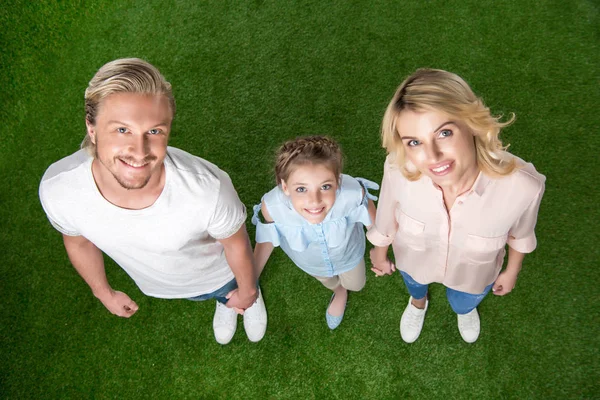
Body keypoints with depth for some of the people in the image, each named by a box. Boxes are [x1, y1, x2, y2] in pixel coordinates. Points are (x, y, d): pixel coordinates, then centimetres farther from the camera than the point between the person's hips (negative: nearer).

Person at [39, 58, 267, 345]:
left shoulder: (208, 189, -45)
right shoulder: (56, 189, -36)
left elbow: (236, 244, -21)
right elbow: (77, 241, -11)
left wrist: (246, 290, -2)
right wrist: (104, 292, 7)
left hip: (216, 274, -2)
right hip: (156, 285, 3)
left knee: (234, 291, 33)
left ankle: (252, 294, 70)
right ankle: (223, 301, 72)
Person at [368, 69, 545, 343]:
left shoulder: (523, 186, -41)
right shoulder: (398, 170, -39)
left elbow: (520, 233, -15)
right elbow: (387, 215, -14)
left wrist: (512, 271, 4)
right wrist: (379, 252, 5)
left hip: (474, 275, 0)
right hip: (414, 261, 0)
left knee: (464, 303, 35)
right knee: (414, 285, 36)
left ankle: (466, 308, 74)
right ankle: (418, 302, 74)